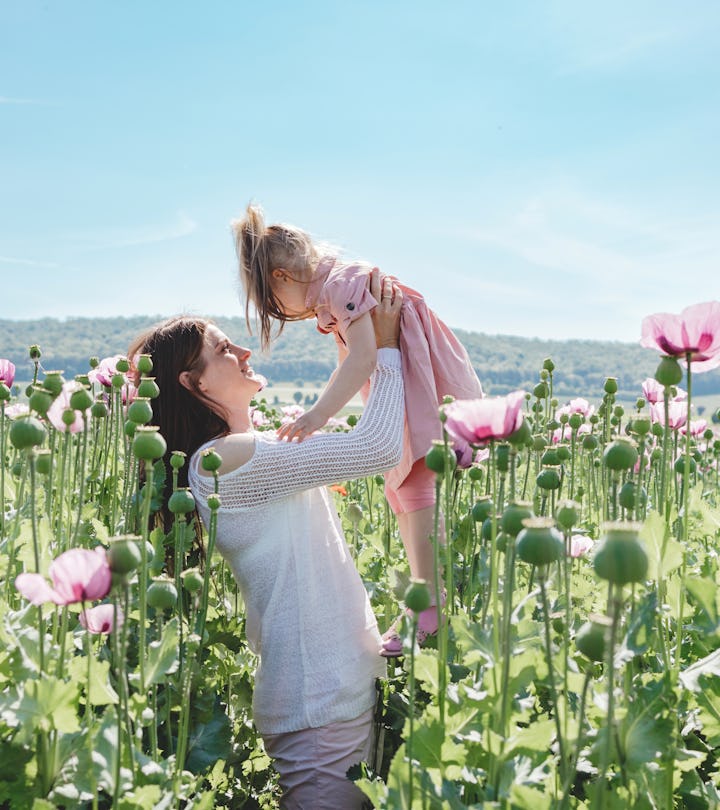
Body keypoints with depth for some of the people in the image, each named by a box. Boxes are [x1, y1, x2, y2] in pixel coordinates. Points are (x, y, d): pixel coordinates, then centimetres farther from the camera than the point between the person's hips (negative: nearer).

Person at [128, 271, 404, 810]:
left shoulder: (254, 449, 12)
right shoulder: (224, 460, -18)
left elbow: (360, 443, 22)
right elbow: (377, 449, -19)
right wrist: (387, 347, -7)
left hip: (345, 681, 10)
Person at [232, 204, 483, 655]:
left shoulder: (343, 282, -17)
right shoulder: (329, 301, 16)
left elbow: (364, 356, -29)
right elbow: (349, 367, 22)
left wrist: (317, 416, -34)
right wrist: (316, 420, 17)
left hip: (432, 388, -11)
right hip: (403, 395, 11)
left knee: (415, 485, -15)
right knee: (401, 489, 12)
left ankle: (430, 601, -14)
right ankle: (426, 591, 16)